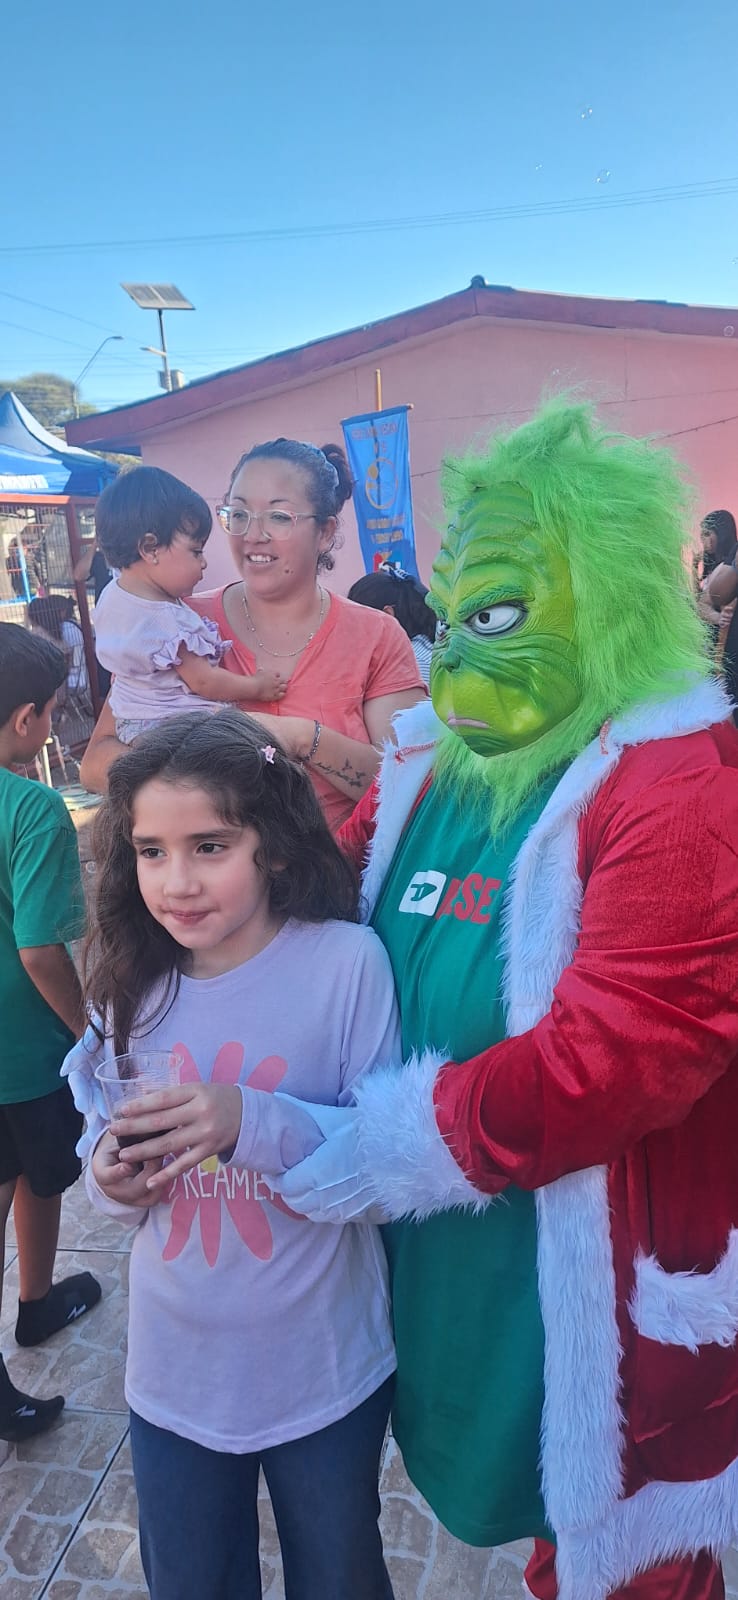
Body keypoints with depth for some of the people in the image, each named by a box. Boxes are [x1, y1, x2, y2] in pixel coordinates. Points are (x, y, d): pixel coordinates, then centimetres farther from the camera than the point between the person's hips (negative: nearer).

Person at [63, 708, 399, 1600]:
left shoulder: (346, 961, -21)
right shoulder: (134, 978, -6)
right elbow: (106, 1142, 5)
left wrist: (254, 1123, -33)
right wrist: (112, 1180, -16)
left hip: (325, 1373, -3)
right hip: (174, 1375, 4)